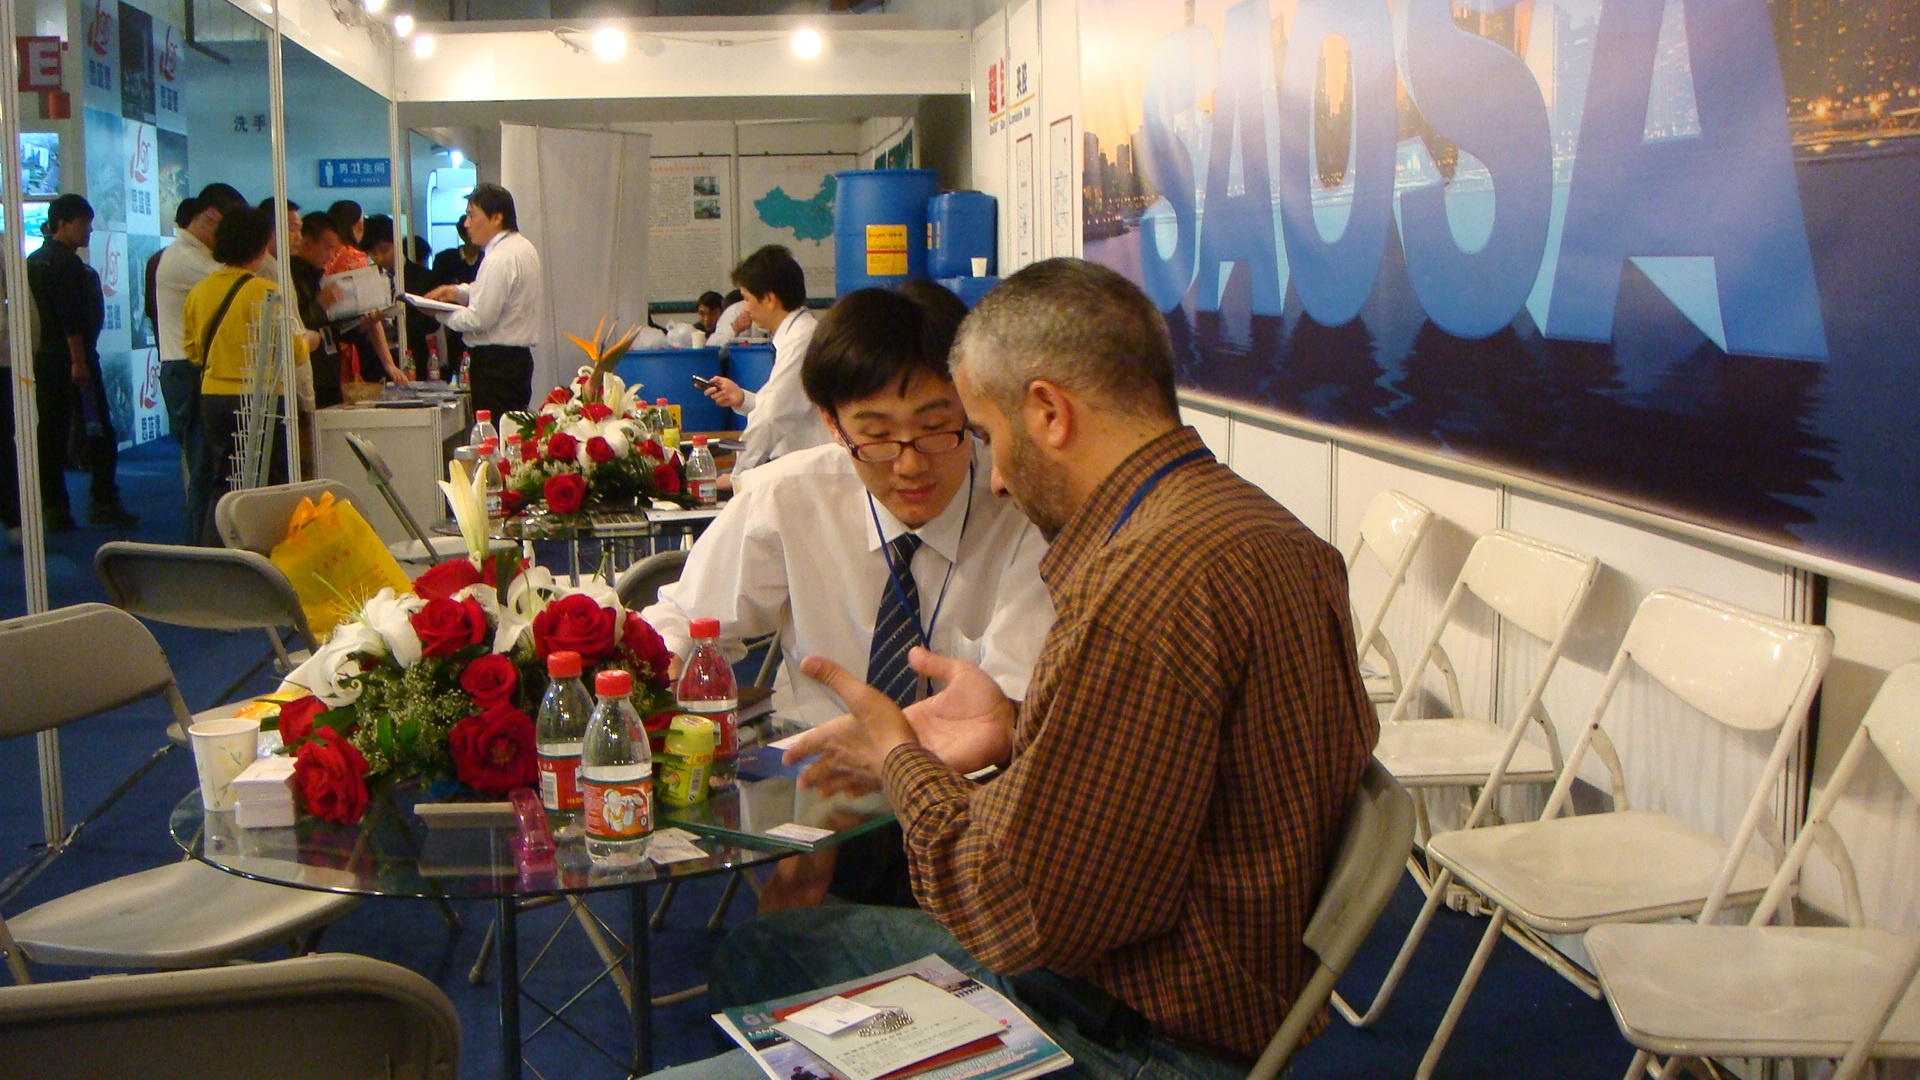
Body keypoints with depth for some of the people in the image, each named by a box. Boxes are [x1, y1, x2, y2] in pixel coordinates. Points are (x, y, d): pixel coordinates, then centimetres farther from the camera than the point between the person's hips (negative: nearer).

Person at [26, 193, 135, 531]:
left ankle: (53, 509, 7)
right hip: (71, 357, -9)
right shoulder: (67, 263, -12)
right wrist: (79, 361, -20)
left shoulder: (32, 262, 16)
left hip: (41, 359, 9)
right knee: (98, 432, -2)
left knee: (51, 435, 7)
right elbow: (71, 318, -19)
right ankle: (104, 503, -3)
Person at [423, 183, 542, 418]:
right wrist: (458, 292, 11)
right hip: (519, 356, 10)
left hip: (495, 363, -10)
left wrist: (440, 314, -6)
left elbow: (479, 320, -20)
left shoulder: (499, 259, -18)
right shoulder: (523, 247, 12)